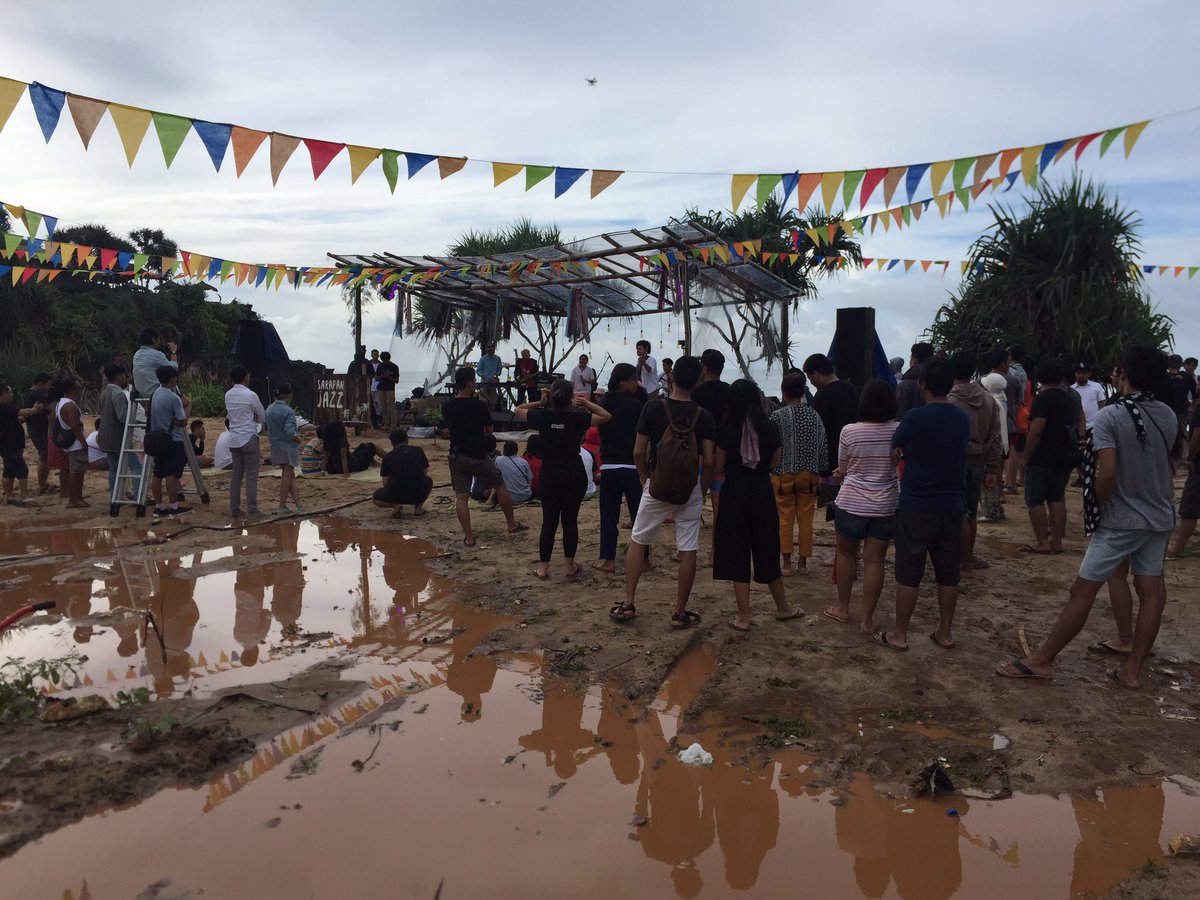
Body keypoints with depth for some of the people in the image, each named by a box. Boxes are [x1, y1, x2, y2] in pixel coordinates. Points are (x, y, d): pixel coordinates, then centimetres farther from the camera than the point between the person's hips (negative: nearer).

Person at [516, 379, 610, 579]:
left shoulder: (542, 416, -5)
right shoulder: (577, 418, -10)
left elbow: (519, 410, 12)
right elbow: (606, 416, -1)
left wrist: (540, 402, 4)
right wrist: (586, 402, -2)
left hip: (549, 477, 1)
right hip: (574, 476, -1)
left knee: (549, 521, 8)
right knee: (570, 520, 8)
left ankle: (543, 567, 12)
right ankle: (569, 565, 15)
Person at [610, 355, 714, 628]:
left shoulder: (653, 408, -9)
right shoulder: (704, 417, -7)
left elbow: (638, 452, -7)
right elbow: (708, 462, -8)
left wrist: (643, 477, 10)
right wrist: (702, 491, 6)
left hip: (657, 487, 0)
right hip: (690, 491, 0)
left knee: (637, 542, 16)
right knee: (688, 550, 8)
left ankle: (628, 603, 17)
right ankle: (680, 613, 15)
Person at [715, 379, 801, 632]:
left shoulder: (726, 431, -12)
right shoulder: (770, 428, -4)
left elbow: (719, 469, -6)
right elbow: (774, 464, 5)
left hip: (735, 494, -3)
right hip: (763, 493, 3)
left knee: (737, 554, 6)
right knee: (767, 551, 18)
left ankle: (743, 617, 9)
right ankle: (783, 608, 32)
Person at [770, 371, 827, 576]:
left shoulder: (777, 416, -9)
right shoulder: (814, 415, 1)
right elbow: (823, 445, 3)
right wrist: (820, 472, 12)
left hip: (784, 474, -3)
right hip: (809, 474, 3)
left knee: (785, 520, 4)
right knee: (805, 519, 8)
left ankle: (787, 564, 5)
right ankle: (802, 563, 13)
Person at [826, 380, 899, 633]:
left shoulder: (849, 431, -12)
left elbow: (842, 469, 2)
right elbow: (899, 463, 9)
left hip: (851, 503, -1)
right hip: (886, 505, 1)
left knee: (846, 554, 17)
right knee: (874, 560, 7)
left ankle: (843, 609, 27)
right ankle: (867, 619, 13)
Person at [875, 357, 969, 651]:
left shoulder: (914, 418, -14)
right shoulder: (963, 419, 3)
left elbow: (895, 450, 1)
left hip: (915, 508, -5)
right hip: (952, 507, 5)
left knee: (908, 574, 3)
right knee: (948, 573, 13)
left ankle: (899, 635, 11)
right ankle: (945, 633, 23)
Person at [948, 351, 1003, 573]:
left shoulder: (949, 401, -15)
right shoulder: (988, 400, 3)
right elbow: (995, 438, 4)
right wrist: (992, 470, 7)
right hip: (978, 463, 6)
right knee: (971, 512, 18)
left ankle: (966, 561, 8)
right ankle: (969, 556, 29)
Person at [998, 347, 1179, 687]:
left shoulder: (1109, 416, -16)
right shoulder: (1169, 416, 3)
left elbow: (1107, 473, -23)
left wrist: (1095, 507, -6)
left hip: (1122, 521, -6)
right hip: (1160, 518, 7)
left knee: (1082, 590, -2)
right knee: (1151, 592, 10)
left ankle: (1040, 660, 5)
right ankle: (1132, 669, 17)